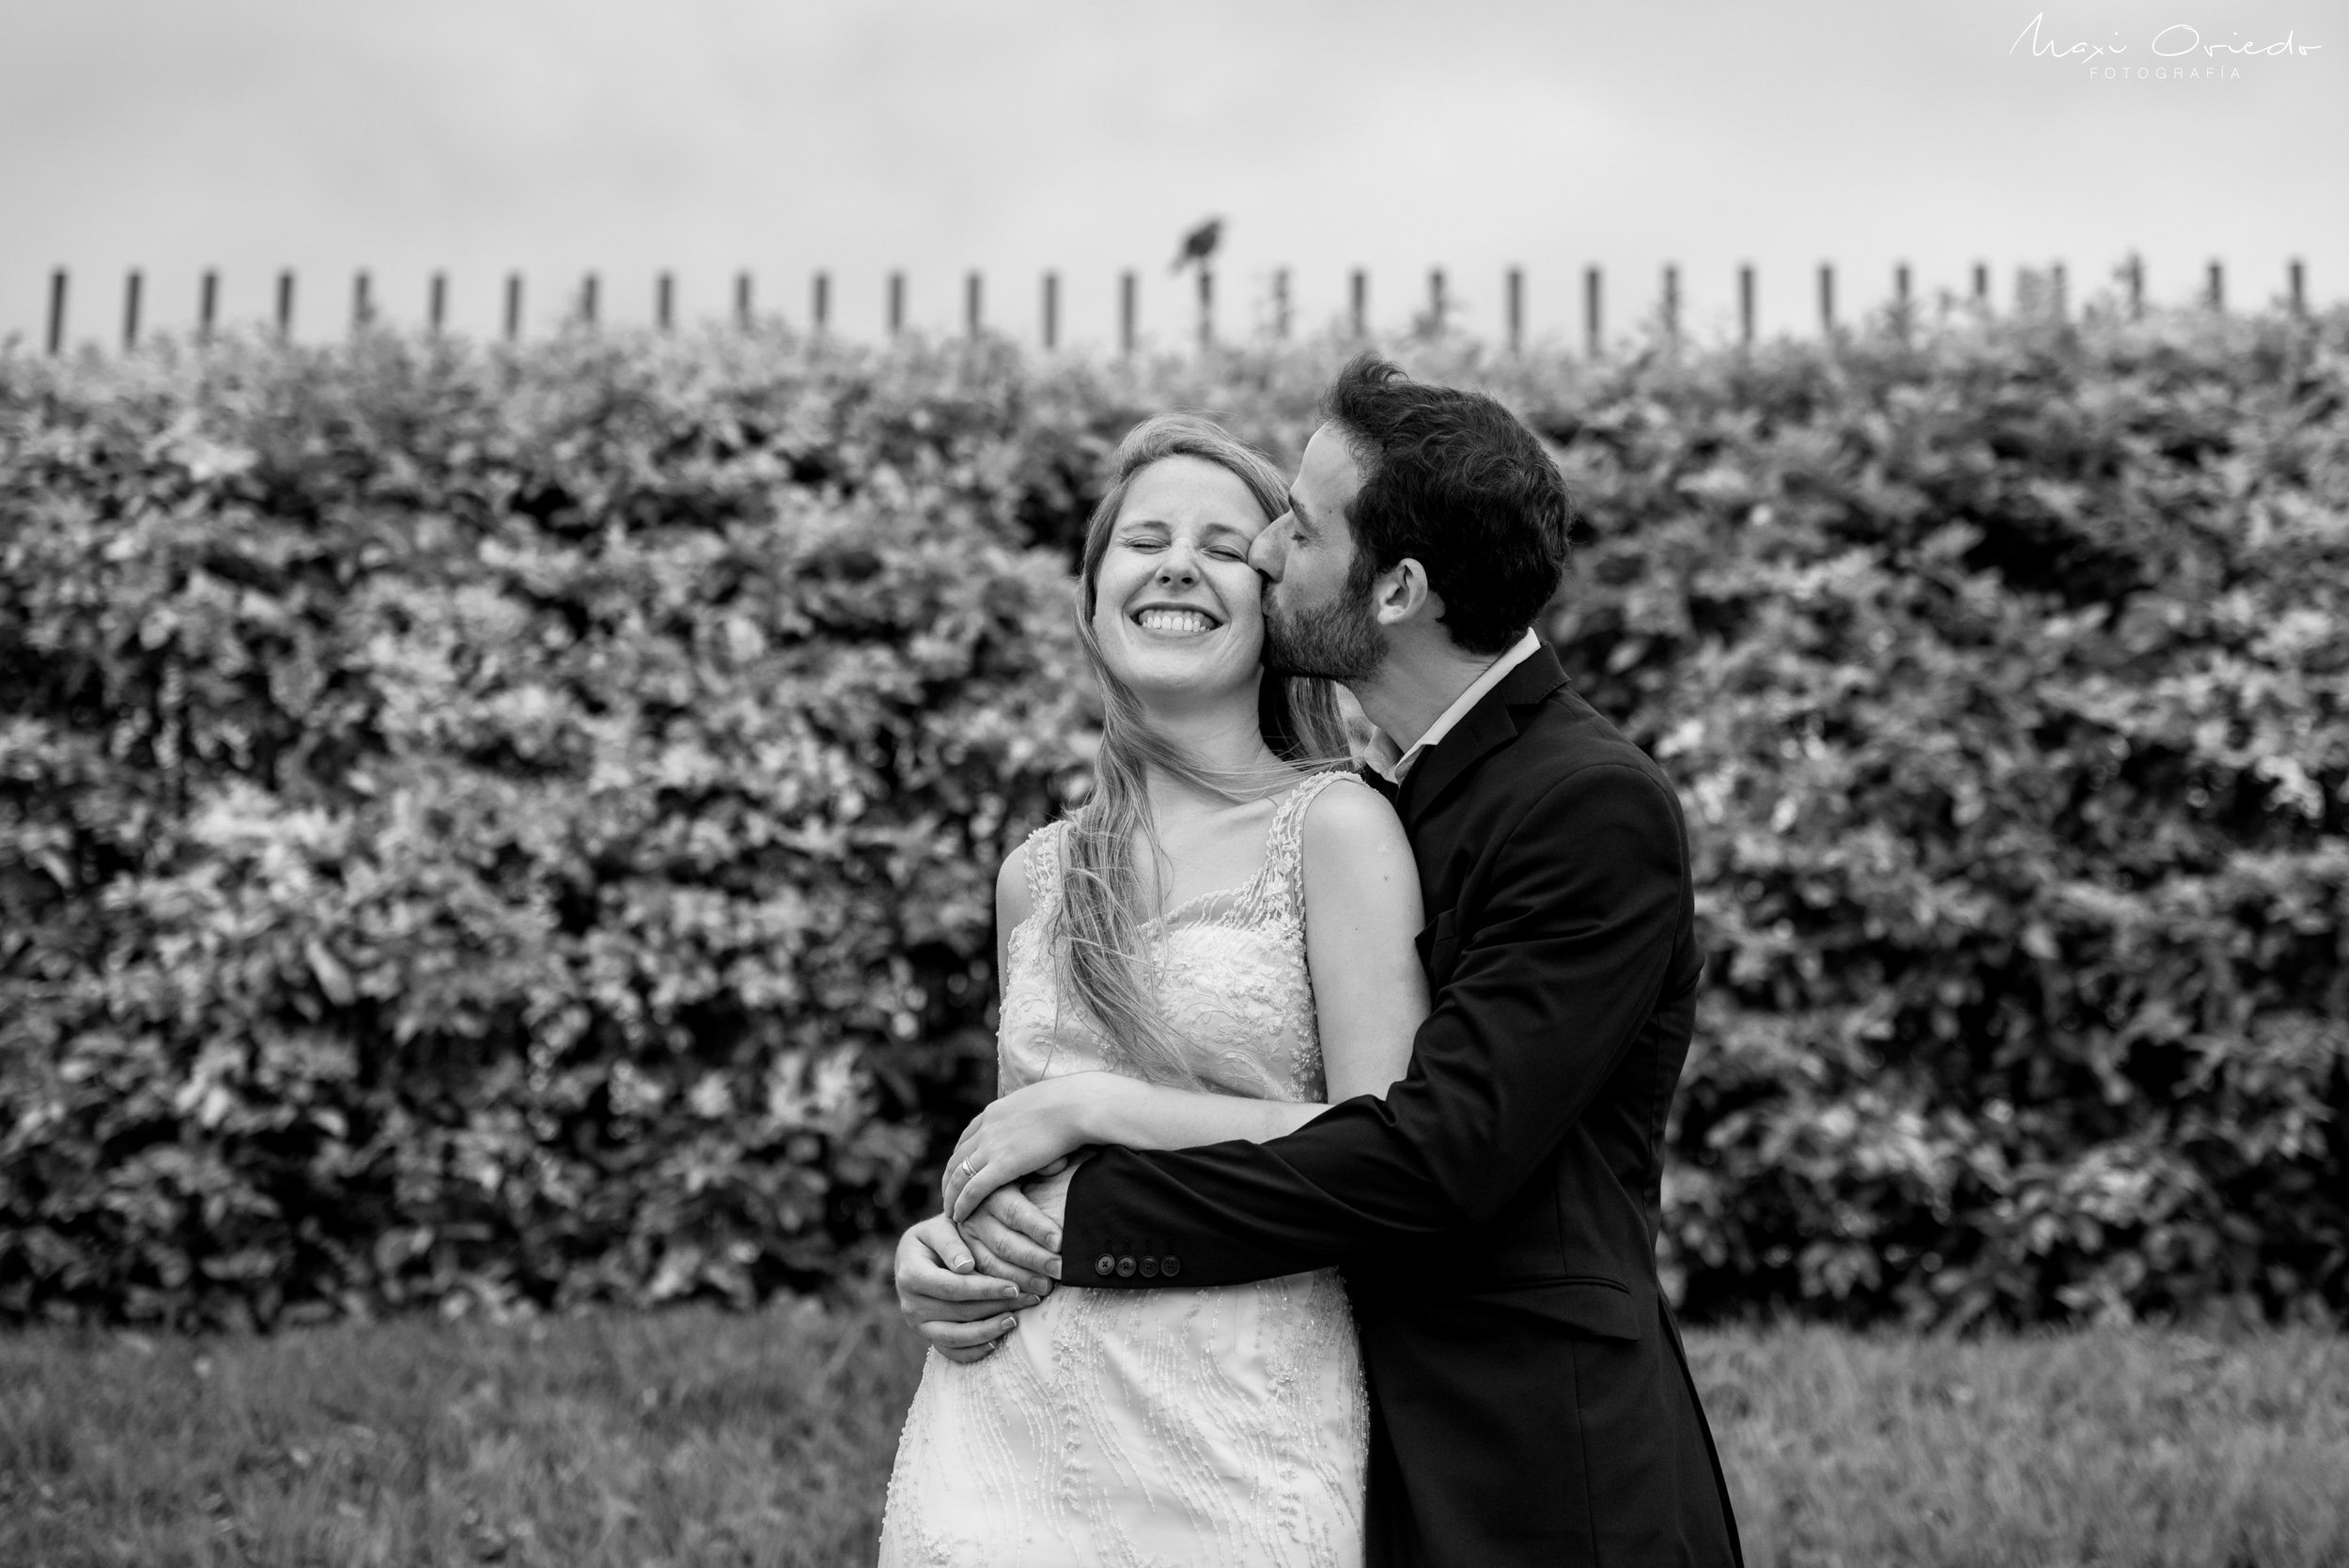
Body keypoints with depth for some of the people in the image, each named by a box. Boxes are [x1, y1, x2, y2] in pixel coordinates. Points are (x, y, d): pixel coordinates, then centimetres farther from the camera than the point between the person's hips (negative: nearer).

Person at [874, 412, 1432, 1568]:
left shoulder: (1336, 826, -5)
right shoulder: (1036, 876, 10)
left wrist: (1094, 1105, -12)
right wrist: (945, 1253, 0)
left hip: (1236, 1444, -4)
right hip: (1007, 1425, 4)